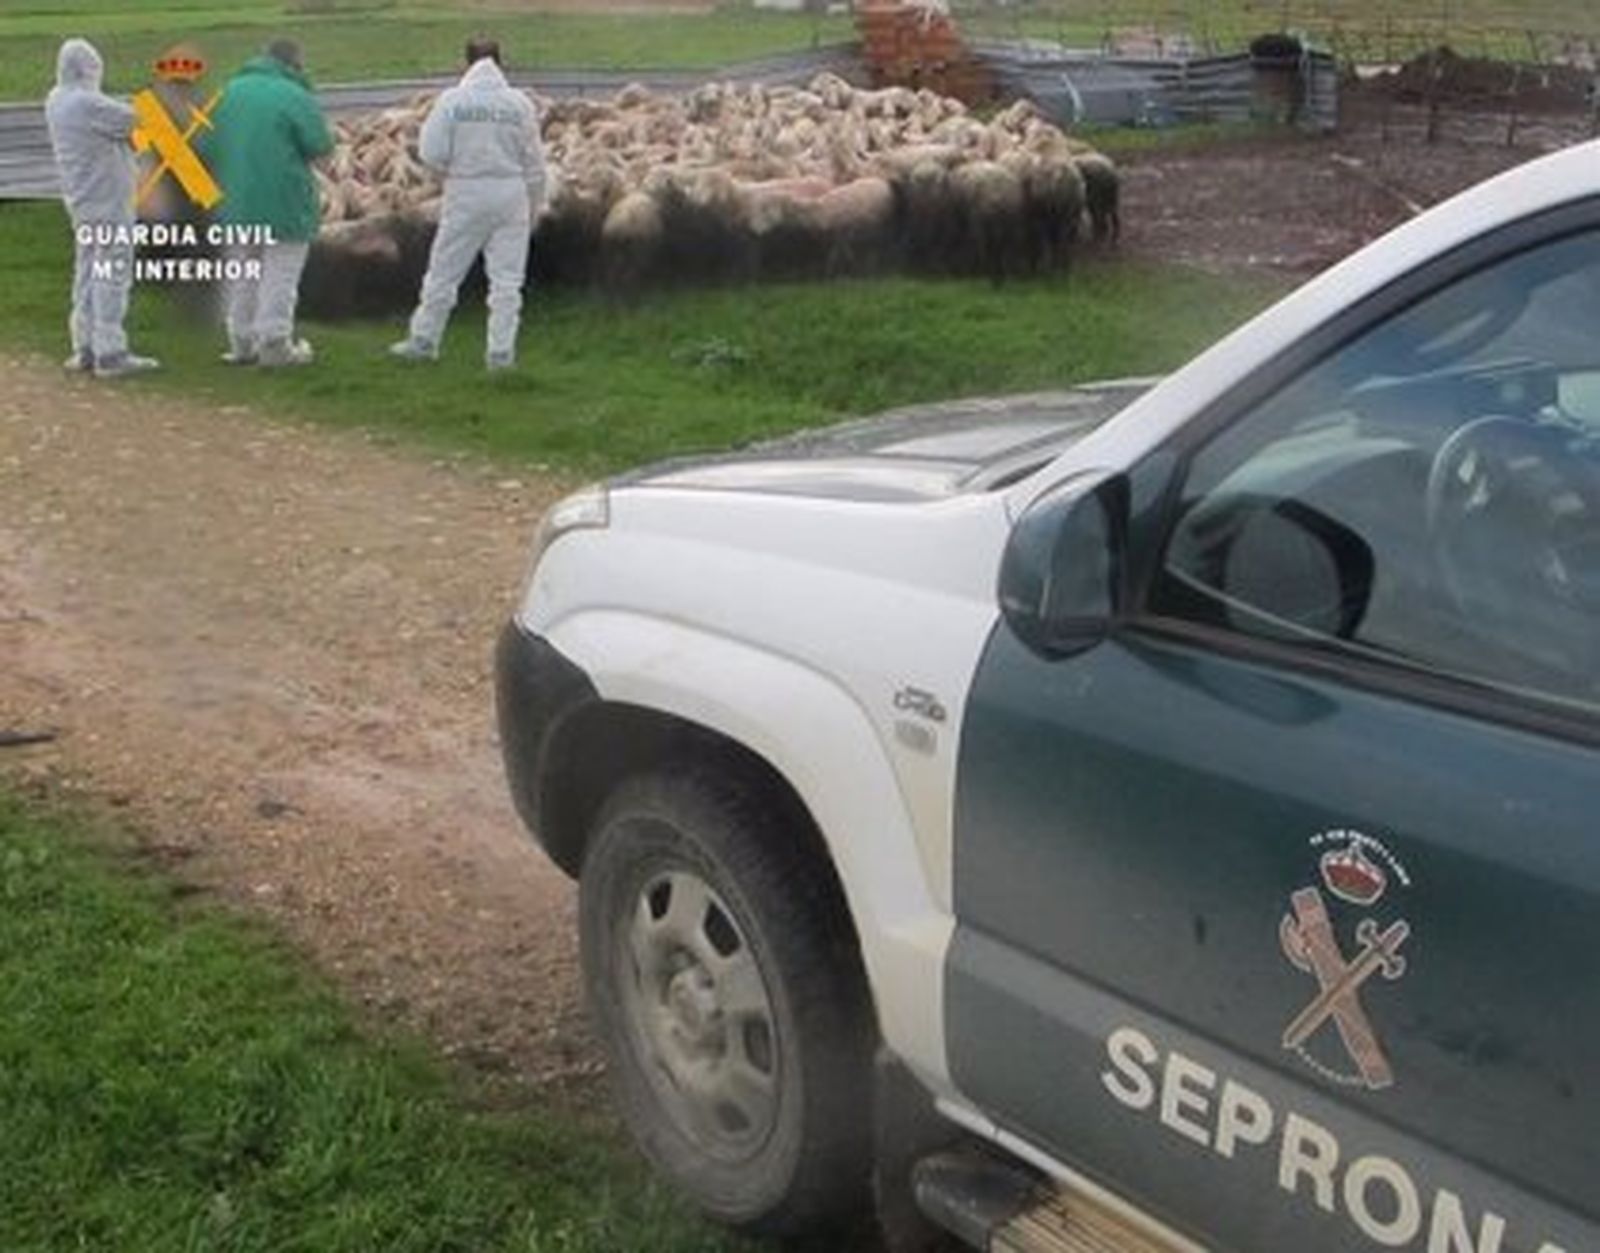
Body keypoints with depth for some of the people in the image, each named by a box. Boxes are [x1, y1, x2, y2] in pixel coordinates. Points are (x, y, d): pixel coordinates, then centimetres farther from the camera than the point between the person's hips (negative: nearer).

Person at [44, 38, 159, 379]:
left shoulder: (56, 101, 8)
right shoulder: (88, 103, -21)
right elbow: (136, 122, -15)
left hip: (81, 199, 9)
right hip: (107, 202, -9)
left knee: (88, 273, 15)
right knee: (112, 276, -4)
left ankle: (85, 347, 20)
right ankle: (109, 353, -3)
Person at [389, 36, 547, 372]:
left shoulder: (452, 101, -8)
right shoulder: (519, 103, -3)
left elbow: (431, 152, -10)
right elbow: (534, 162, 2)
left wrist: (452, 167, 11)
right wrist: (534, 205, 13)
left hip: (465, 195, -1)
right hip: (510, 194, 1)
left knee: (444, 271, 11)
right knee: (506, 278, 7)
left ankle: (423, 340, 21)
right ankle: (501, 351, 7)